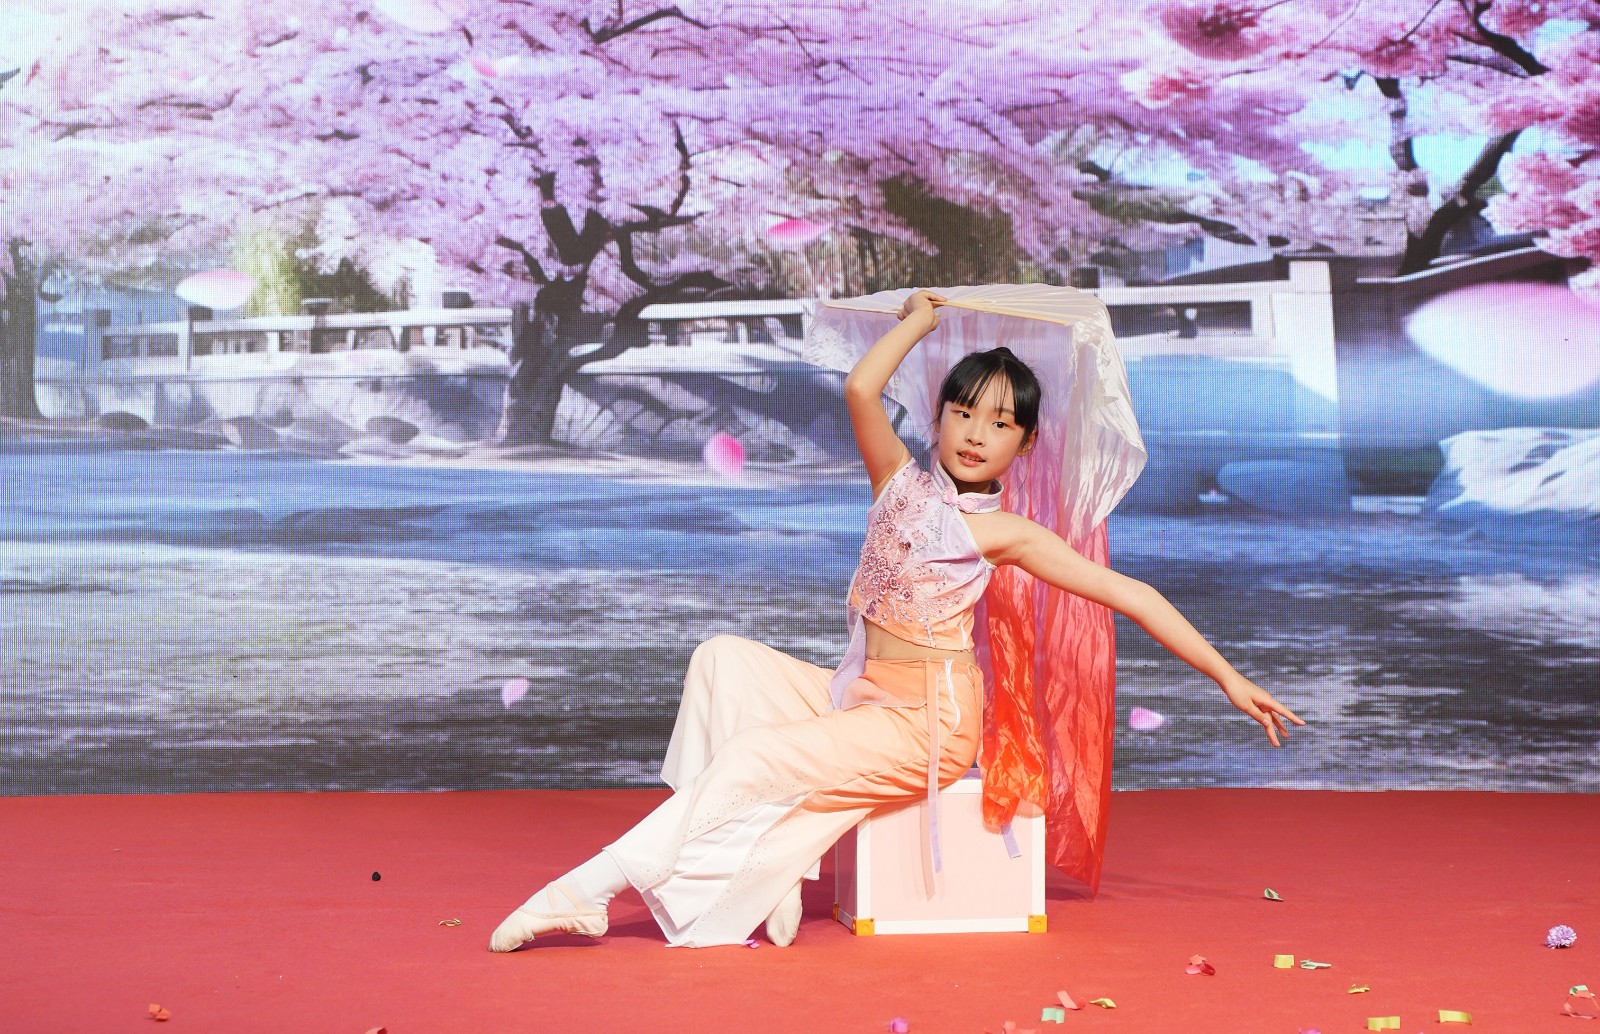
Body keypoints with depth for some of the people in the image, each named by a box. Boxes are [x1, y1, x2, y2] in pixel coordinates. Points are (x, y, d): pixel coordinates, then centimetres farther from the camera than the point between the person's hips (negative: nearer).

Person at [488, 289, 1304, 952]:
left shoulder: (1003, 532, -7)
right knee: (725, 660, -13)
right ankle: (765, 864, -20)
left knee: (753, 759, -22)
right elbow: (860, 390, -12)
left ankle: (597, 884, -17)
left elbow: (1128, 594, -8)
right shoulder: (902, 483, 5)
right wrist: (917, 321, 1)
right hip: (857, 695, 6)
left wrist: (1229, 677, -10)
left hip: (928, 723, -6)